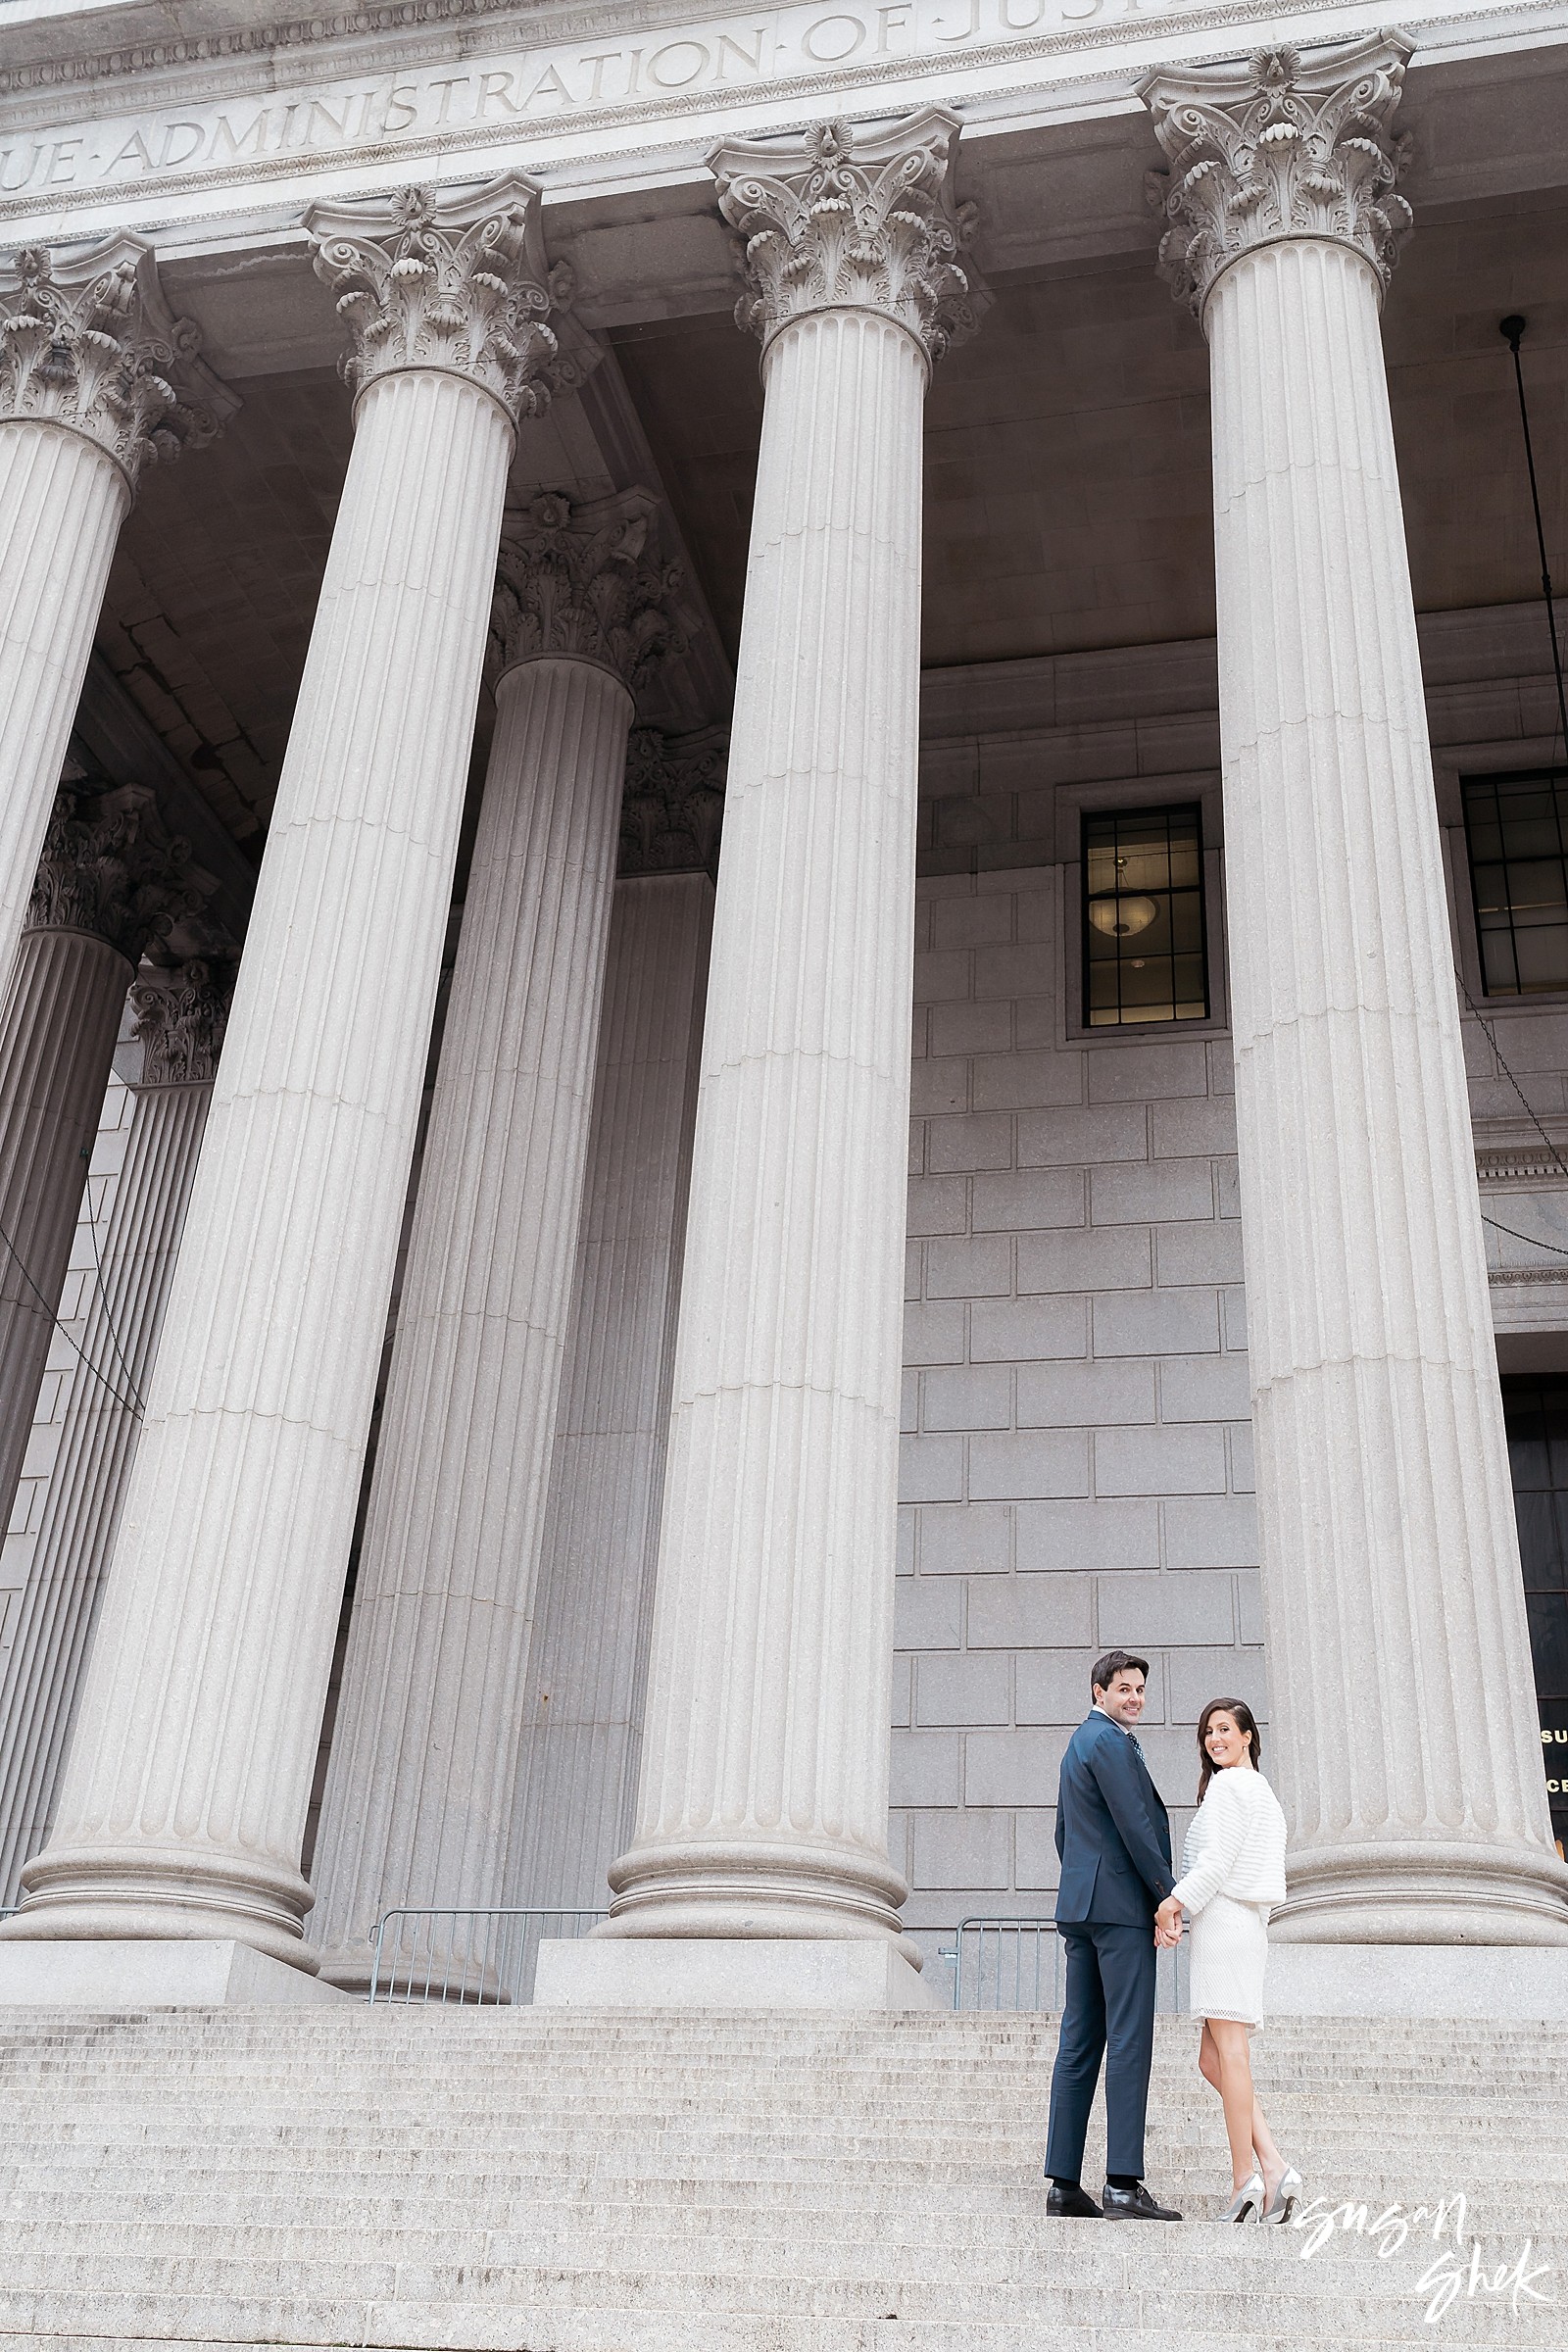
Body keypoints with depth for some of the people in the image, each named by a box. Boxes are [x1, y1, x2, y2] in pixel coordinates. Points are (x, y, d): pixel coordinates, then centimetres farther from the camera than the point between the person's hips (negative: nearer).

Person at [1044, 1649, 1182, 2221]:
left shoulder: (1078, 1743, 22)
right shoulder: (1110, 1742, -9)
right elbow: (1135, 1827, -16)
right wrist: (1169, 1900, -11)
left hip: (1080, 1906, 10)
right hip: (1121, 1904, -10)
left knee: (1080, 2044, 7)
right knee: (1130, 2041, -11)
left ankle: (1064, 2184, 6)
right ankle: (1123, 2186, -14)